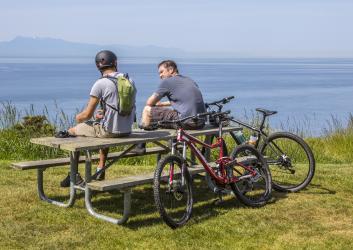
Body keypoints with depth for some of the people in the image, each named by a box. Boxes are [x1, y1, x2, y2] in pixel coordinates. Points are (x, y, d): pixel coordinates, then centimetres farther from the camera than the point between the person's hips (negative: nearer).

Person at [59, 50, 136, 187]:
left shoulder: (100, 84, -13)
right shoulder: (130, 81, 5)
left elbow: (87, 114, -11)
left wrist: (78, 117, 13)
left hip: (110, 130, -6)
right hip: (127, 129, 6)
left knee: (72, 131, 17)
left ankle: (74, 175, 22)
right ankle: (100, 171, 40)